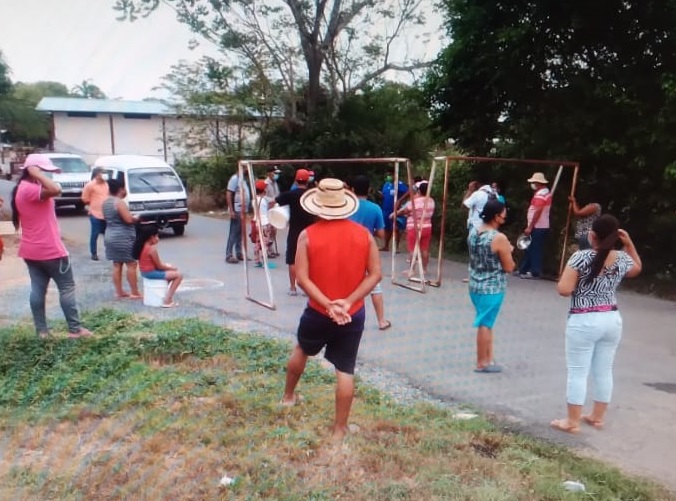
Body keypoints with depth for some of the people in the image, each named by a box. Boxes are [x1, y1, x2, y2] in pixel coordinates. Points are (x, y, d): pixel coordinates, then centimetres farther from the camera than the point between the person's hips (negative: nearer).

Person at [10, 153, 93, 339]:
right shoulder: (30, 189, -20)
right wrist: (37, 174, -23)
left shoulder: (21, 189, 12)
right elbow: (56, 190, -35)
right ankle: (75, 329, 3)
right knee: (67, 287, 0)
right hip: (49, 250, -10)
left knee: (37, 289, 10)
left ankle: (42, 330, 15)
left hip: (31, 250, 10)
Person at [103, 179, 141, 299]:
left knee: (117, 265, 11)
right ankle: (134, 293, 0)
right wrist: (136, 219, -3)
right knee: (131, 264, -2)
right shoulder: (119, 202, -17)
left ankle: (119, 292, 15)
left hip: (110, 236, 9)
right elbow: (129, 219, -24)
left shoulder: (106, 202, 11)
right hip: (123, 237, -9)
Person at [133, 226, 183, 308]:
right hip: (151, 273, -10)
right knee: (179, 275, -7)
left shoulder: (141, 246, 7)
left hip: (145, 272, 10)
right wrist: (171, 268, 0)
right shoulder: (152, 249, -21)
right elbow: (159, 266, -15)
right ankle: (167, 300, -7)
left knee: (171, 270, 26)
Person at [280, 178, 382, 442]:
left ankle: (288, 395, 48)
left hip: (318, 312, 0)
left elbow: (302, 278, -16)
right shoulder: (363, 234, -5)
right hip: (353, 315, 0)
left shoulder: (308, 235, -11)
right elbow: (375, 274, -8)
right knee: (345, 370, 8)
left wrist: (327, 304, -16)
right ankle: (340, 428, 17)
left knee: (302, 350, 27)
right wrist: (348, 301, -14)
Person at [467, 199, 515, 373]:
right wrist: (508, 252, 5)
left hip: (475, 285, 7)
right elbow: (509, 267, -14)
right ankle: (482, 363, 14)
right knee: (485, 324, 3)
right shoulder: (499, 238, -20)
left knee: (486, 322, 18)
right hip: (492, 288, -7)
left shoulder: (473, 232, 2)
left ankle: (489, 359, 26)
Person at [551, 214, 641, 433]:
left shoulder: (581, 257, -16)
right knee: (604, 371, 15)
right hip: (613, 320, 6)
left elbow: (564, 290, -19)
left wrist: (565, 274, 1)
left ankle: (572, 421, 9)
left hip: (584, 322, -6)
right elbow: (637, 268, 26)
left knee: (578, 372, 2)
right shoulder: (622, 259, 1)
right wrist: (629, 243, 18)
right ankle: (597, 417, 28)